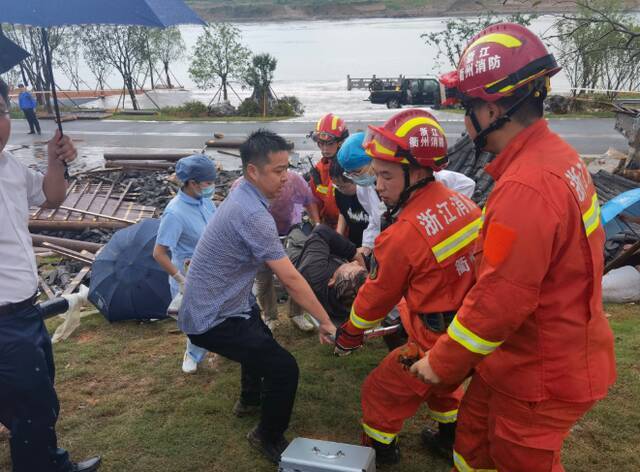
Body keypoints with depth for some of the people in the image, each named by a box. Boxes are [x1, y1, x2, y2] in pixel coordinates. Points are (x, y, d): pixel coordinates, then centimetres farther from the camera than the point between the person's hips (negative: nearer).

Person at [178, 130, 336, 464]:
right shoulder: (253, 215, -27)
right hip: (215, 319, -11)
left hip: (209, 305, 11)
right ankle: (269, 439, 13)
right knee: (284, 369, -12)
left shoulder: (242, 196, 4)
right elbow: (291, 280, -25)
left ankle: (250, 399, 56)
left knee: (261, 340, 34)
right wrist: (326, 323, -15)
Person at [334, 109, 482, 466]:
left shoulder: (402, 235, -25)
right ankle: (451, 437, 53)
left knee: (381, 391, 15)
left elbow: (376, 297, -9)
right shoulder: (461, 202, -5)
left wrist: (350, 334, 10)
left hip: (437, 344, -7)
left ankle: (380, 453, 33)